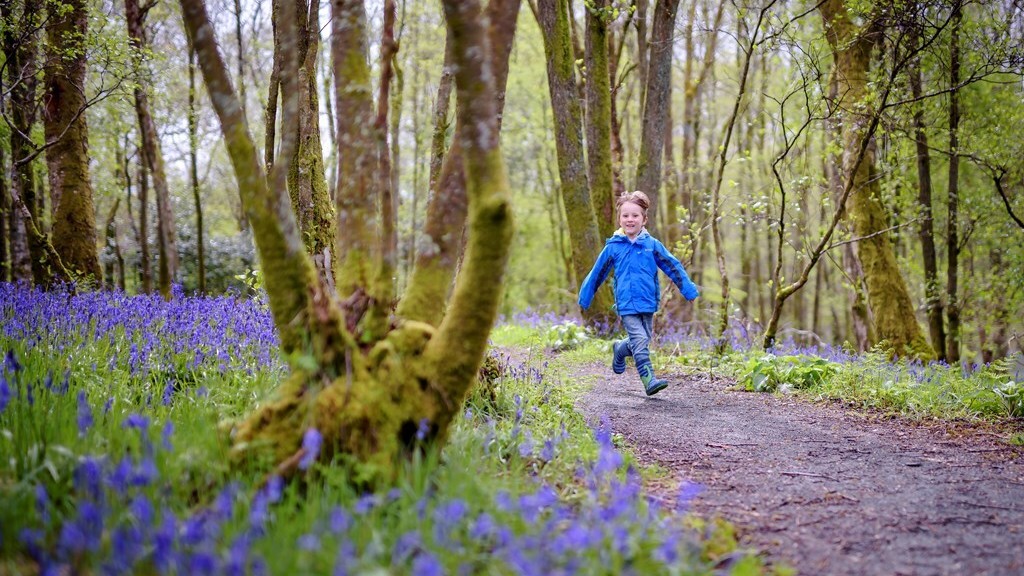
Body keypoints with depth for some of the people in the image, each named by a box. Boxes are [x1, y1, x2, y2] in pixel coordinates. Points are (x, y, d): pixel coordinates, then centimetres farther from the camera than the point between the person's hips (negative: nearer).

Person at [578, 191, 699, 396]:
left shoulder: (652, 244, 2)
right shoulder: (613, 247, -2)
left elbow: (673, 267, 7)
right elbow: (597, 274, 8)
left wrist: (689, 290, 5)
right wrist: (584, 299, 14)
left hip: (648, 303, 3)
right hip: (626, 304, -3)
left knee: (643, 340, 14)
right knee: (640, 341, -14)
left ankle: (619, 350, 43)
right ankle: (649, 381, -16)